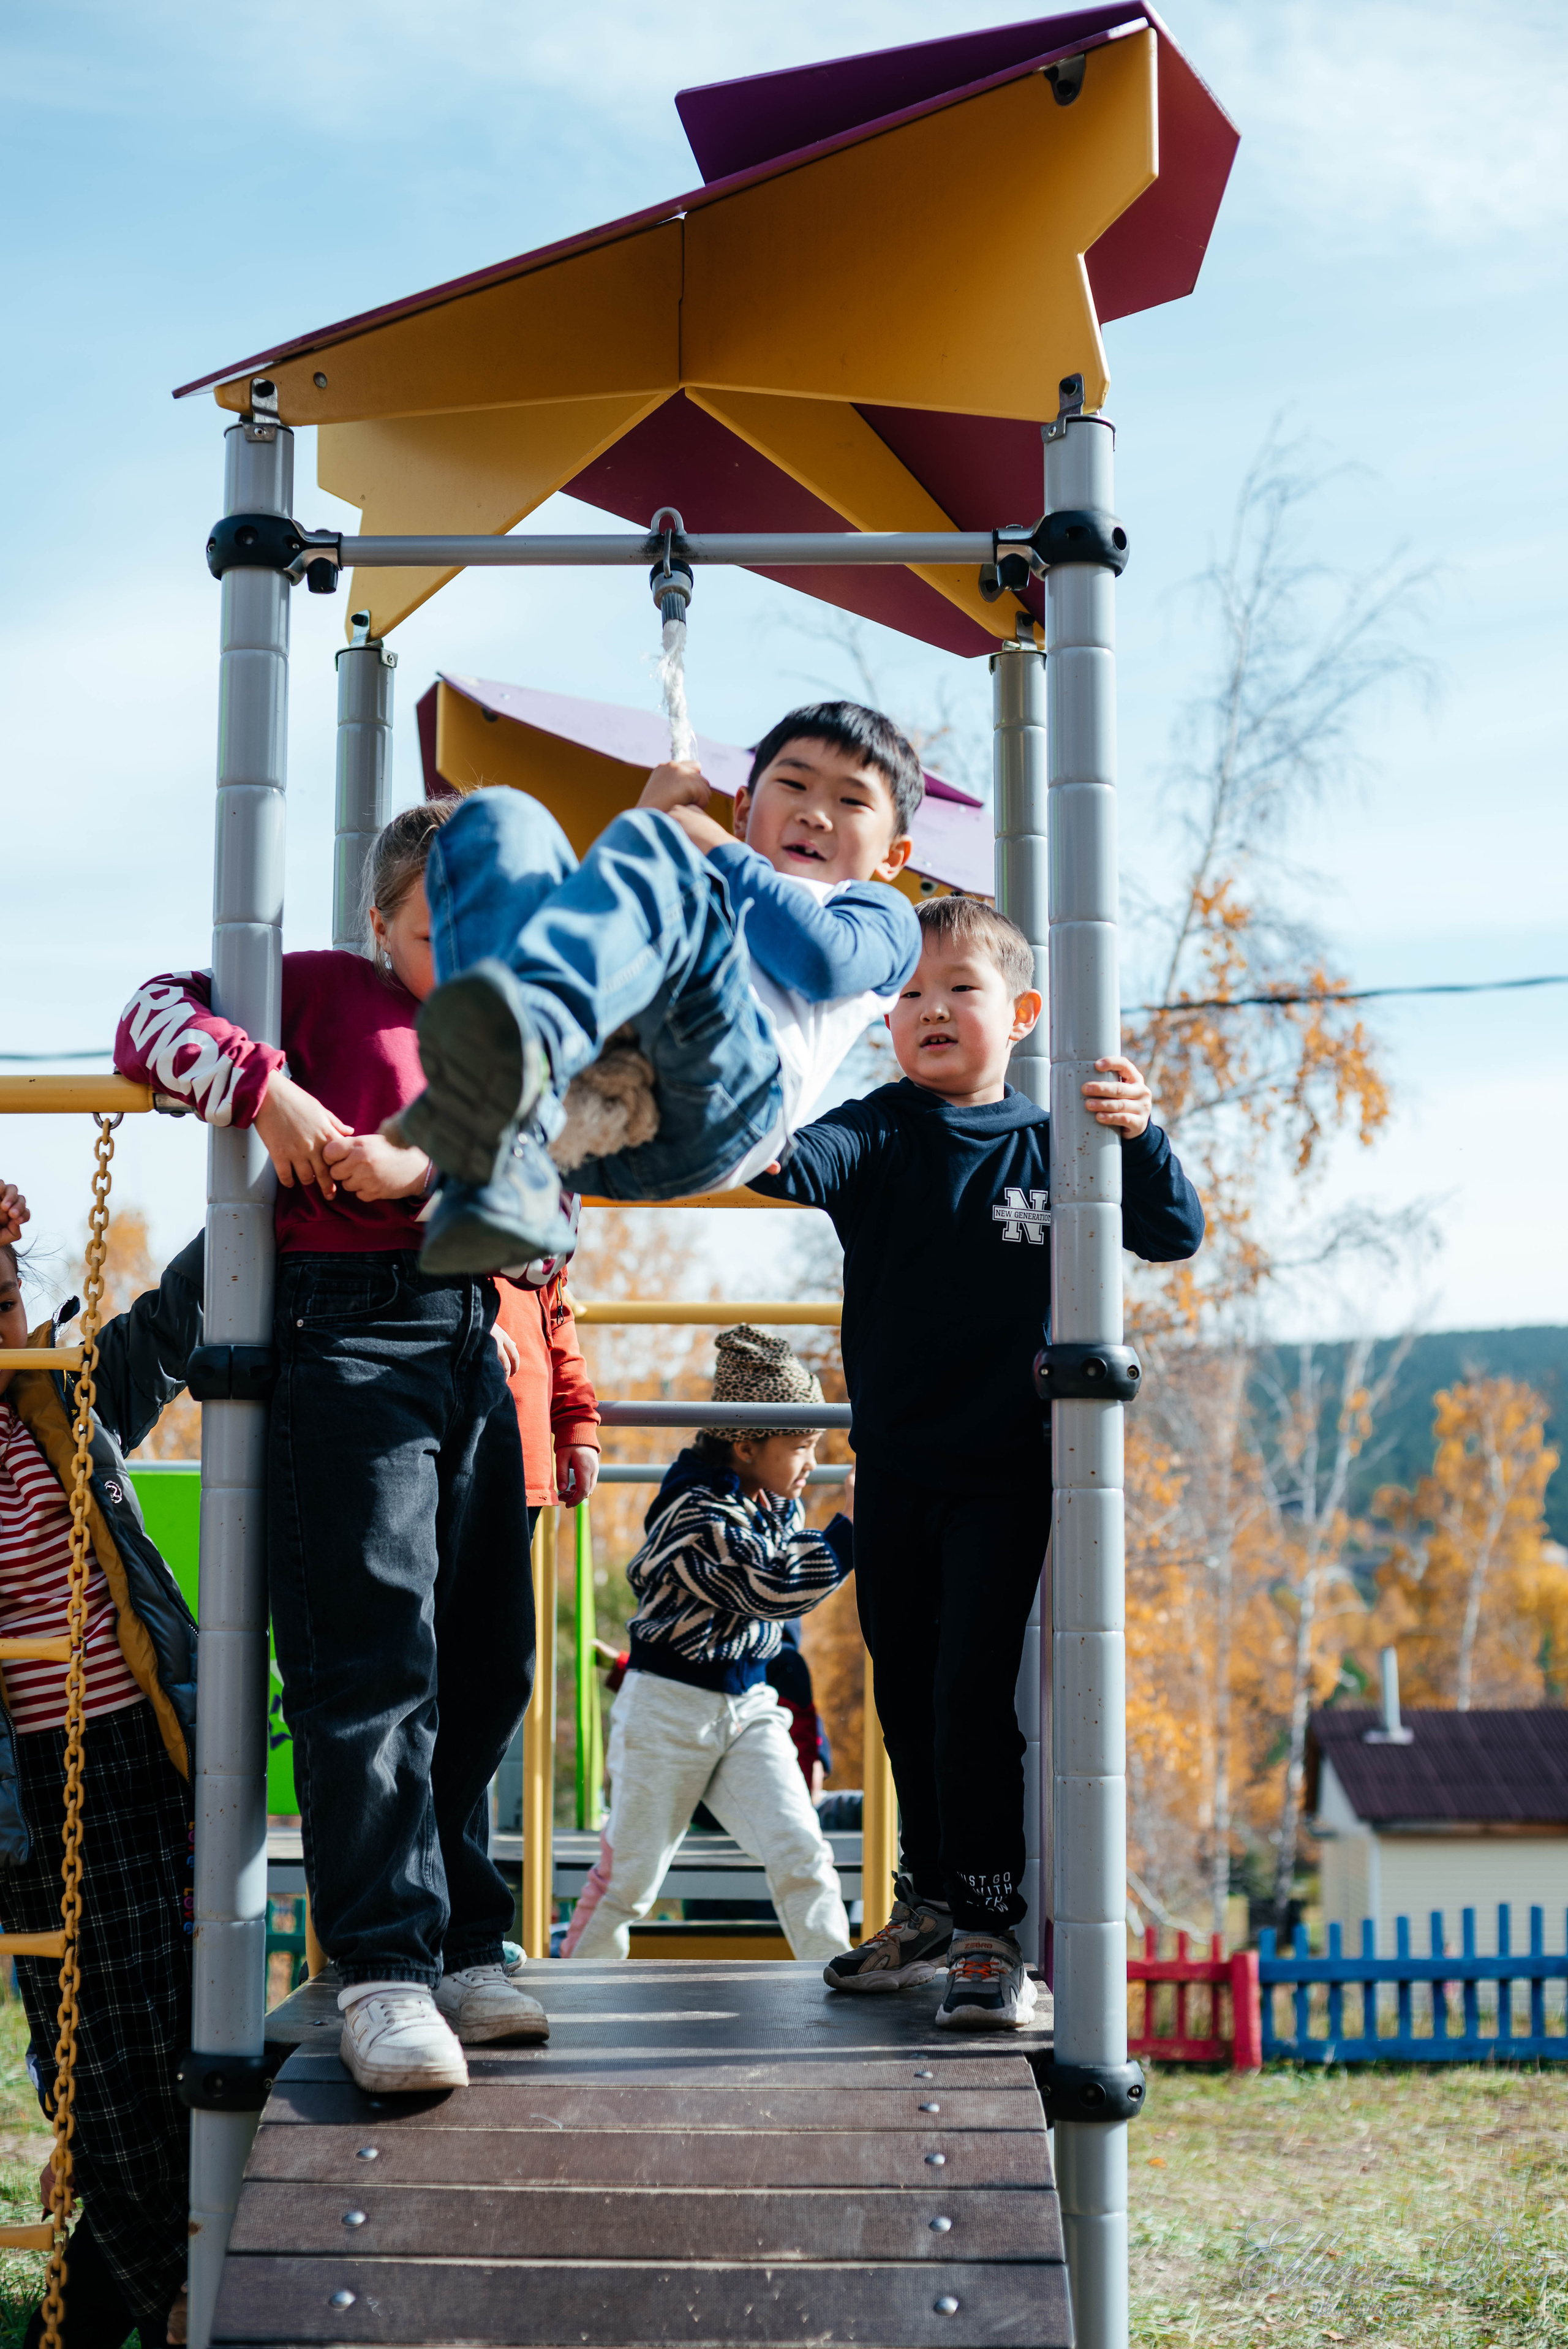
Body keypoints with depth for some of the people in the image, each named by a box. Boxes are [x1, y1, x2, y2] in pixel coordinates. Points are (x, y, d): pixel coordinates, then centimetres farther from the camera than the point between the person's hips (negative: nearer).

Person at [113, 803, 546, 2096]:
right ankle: (385, 1965, -13)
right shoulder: (327, 990, 7)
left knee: (487, 1662, 9)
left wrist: (425, 1170, -10)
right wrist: (264, 1088, -15)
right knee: (373, 1654, -13)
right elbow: (153, 1016, -1)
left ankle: (461, 1941, 19)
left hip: (475, 1344, 7)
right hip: (349, 1334, -6)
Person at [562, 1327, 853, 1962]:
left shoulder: (779, 1506, 4)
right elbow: (776, 1590, -27)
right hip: (669, 1707, -6)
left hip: (748, 1706, 7)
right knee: (631, 1875, 4)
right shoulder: (699, 1513, -20)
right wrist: (848, 1529, -27)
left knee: (801, 1855, -10)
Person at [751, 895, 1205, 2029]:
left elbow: (1175, 1238, -3)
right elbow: (804, 1164, -21)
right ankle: (930, 1906, 30)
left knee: (973, 1697, -9)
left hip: (1002, 1475, -3)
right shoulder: (879, 1136, -1)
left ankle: (991, 1933, -1)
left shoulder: (1050, 1147, -1)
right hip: (894, 1471, 3)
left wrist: (1142, 1137, -21)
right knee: (905, 1695, 14)